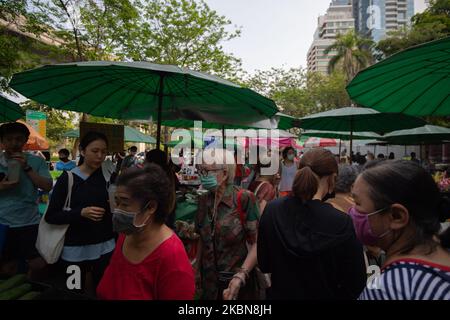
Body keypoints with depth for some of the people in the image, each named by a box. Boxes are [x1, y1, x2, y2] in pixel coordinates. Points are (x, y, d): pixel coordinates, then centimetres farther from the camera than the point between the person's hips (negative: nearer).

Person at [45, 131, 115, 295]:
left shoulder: (108, 176, 2)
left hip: (105, 247, 2)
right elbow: (50, 216, -7)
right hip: (74, 249, -2)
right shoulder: (68, 178, -6)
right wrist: (81, 212, -19)